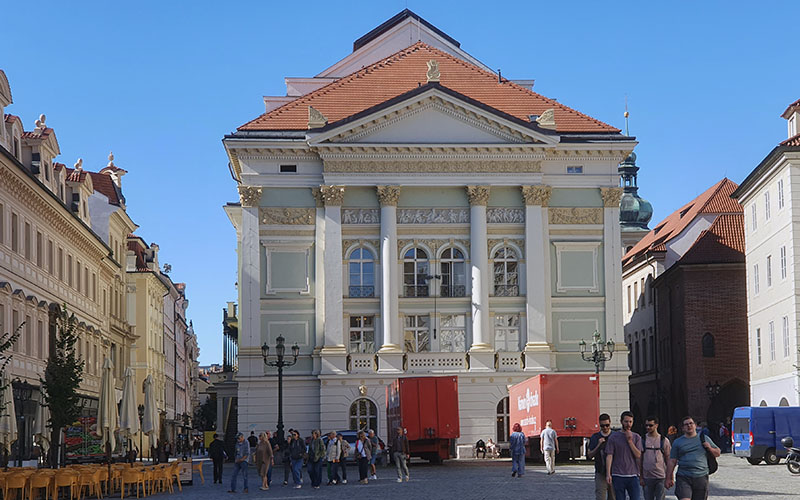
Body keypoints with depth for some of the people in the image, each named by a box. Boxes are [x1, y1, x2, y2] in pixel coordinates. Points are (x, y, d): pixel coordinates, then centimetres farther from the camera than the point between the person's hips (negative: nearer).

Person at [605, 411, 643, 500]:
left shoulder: (636, 437, 9)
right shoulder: (613, 437, 3)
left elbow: (638, 455, -1)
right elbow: (609, 456, -2)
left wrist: (630, 441, -8)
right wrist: (608, 474, -10)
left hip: (633, 476, 1)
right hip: (618, 476, -1)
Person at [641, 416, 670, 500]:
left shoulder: (664, 440, 3)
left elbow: (668, 460, 4)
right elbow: (640, 460, 7)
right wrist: (641, 477, 2)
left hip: (661, 477, -1)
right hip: (647, 477, 1)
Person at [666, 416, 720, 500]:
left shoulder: (704, 438, 13)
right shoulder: (677, 442, 9)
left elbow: (717, 453, 21)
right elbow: (672, 462, 8)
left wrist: (709, 448, -1)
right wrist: (669, 478, 1)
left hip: (701, 477, 2)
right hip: (683, 478, -2)